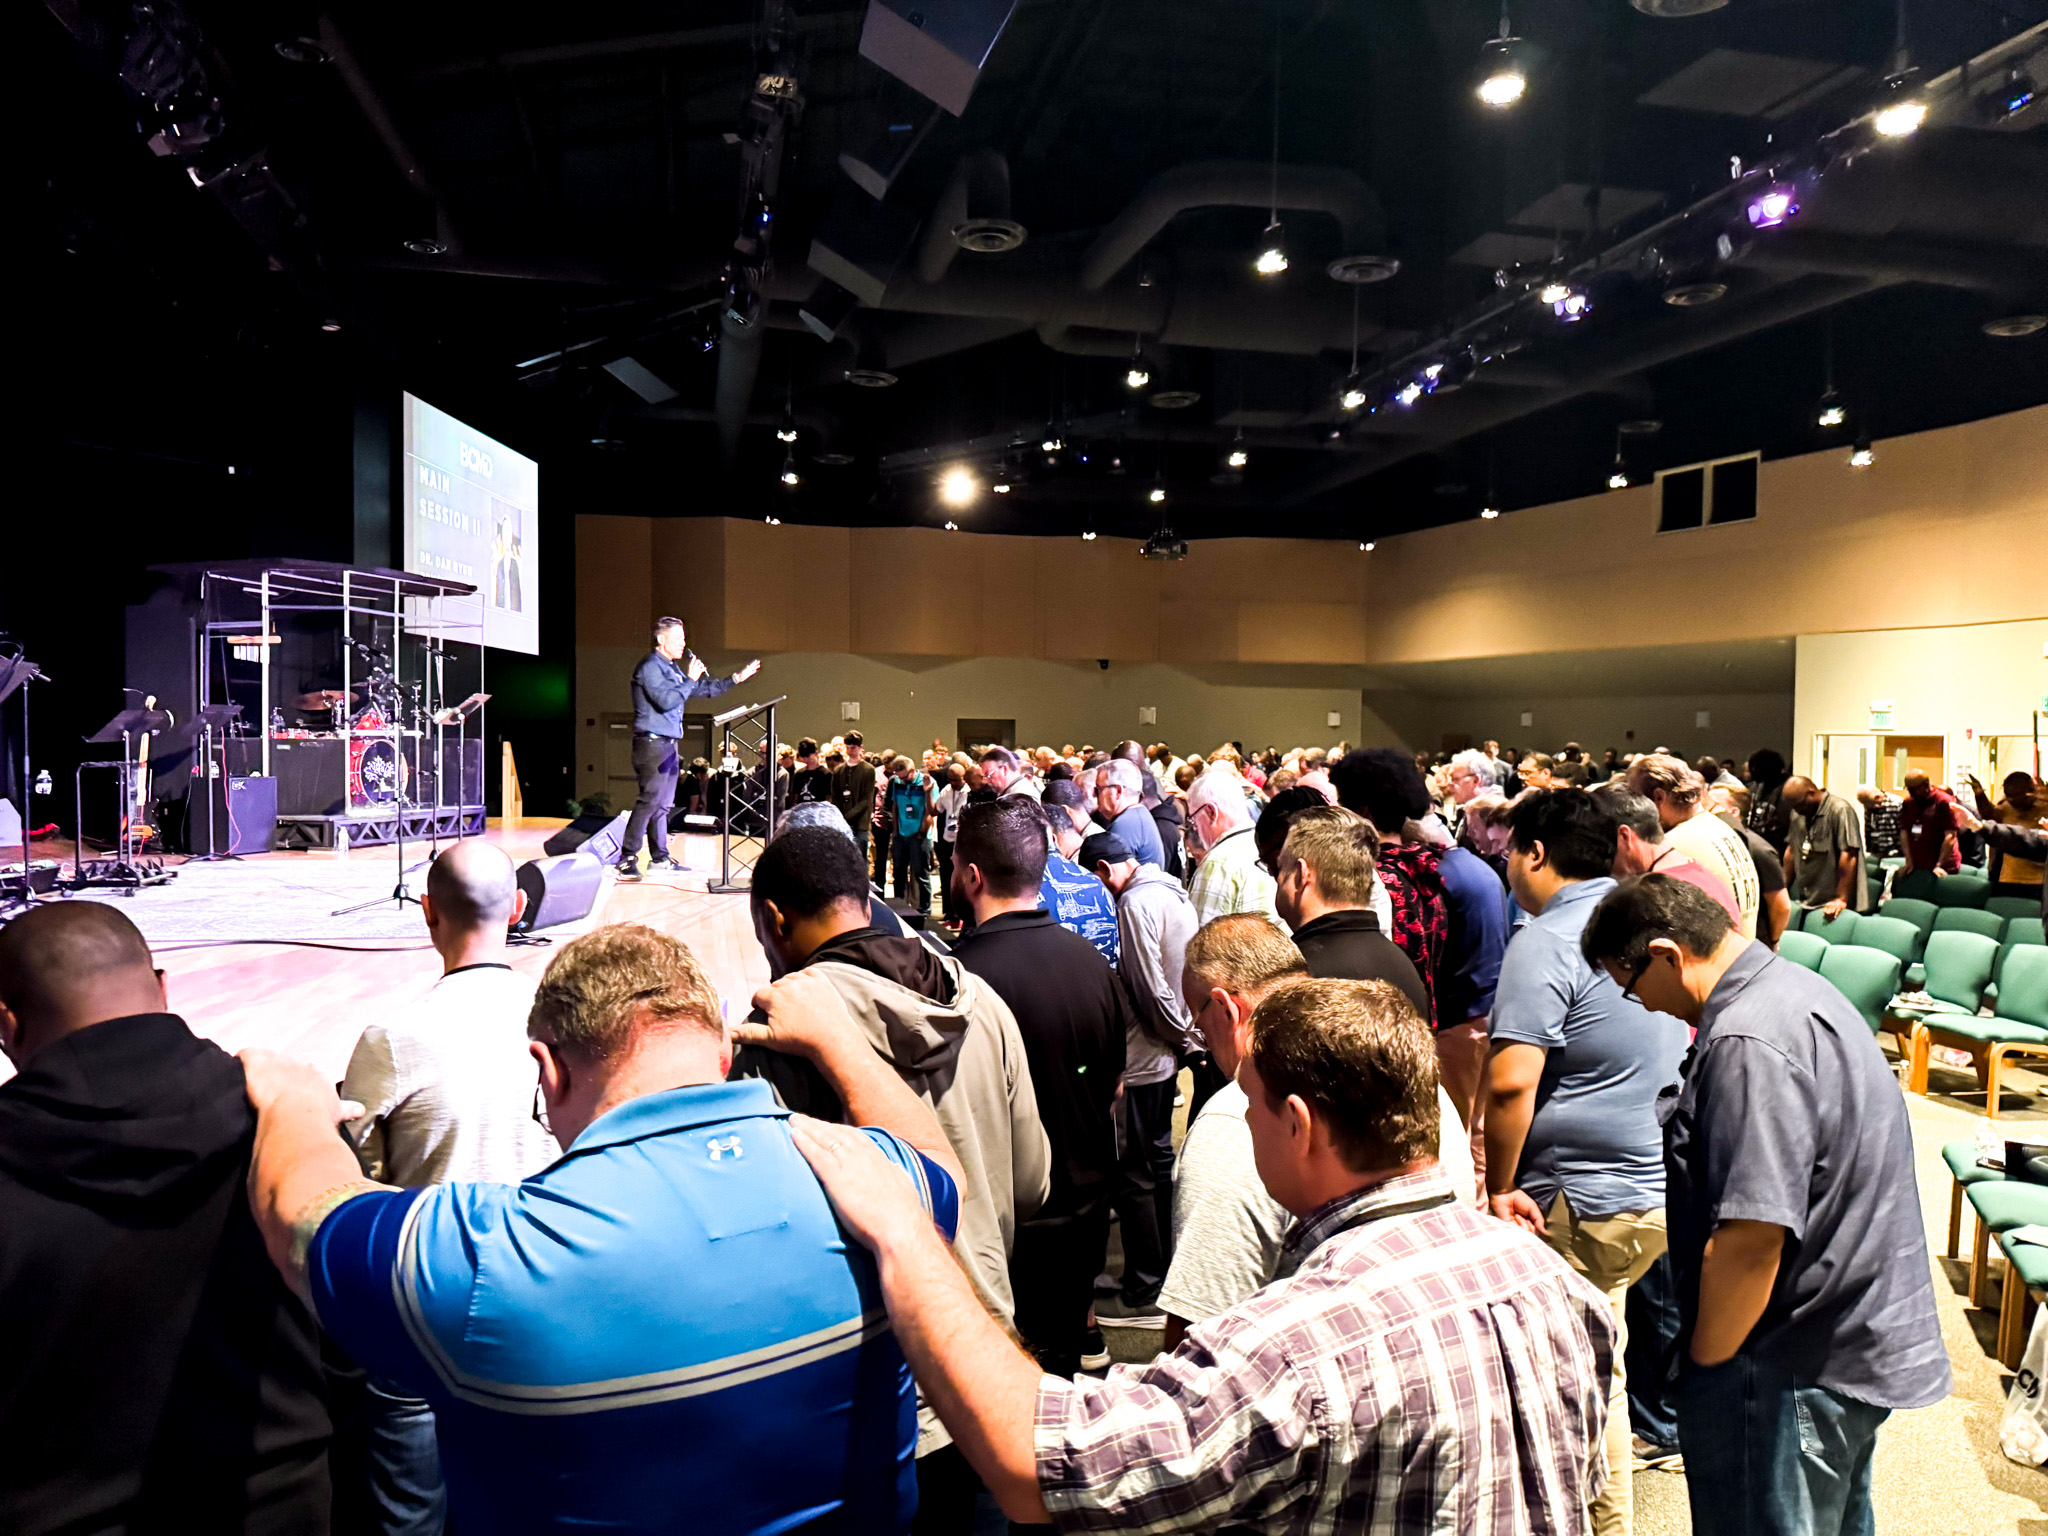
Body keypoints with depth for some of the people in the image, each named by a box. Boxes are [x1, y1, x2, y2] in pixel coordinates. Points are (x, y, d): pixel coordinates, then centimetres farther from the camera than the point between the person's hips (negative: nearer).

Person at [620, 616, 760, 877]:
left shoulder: (673, 668, 19)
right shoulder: (650, 667, -10)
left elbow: (705, 690, 27)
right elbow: (666, 701, -21)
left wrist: (736, 678, 21)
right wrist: (690, 680, -13)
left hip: (669, 743, 10)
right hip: (651, 741, -10)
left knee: (664, 804, 11)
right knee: (649, 800, -15)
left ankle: (660, 857, 17)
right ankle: (627, 858, -12)